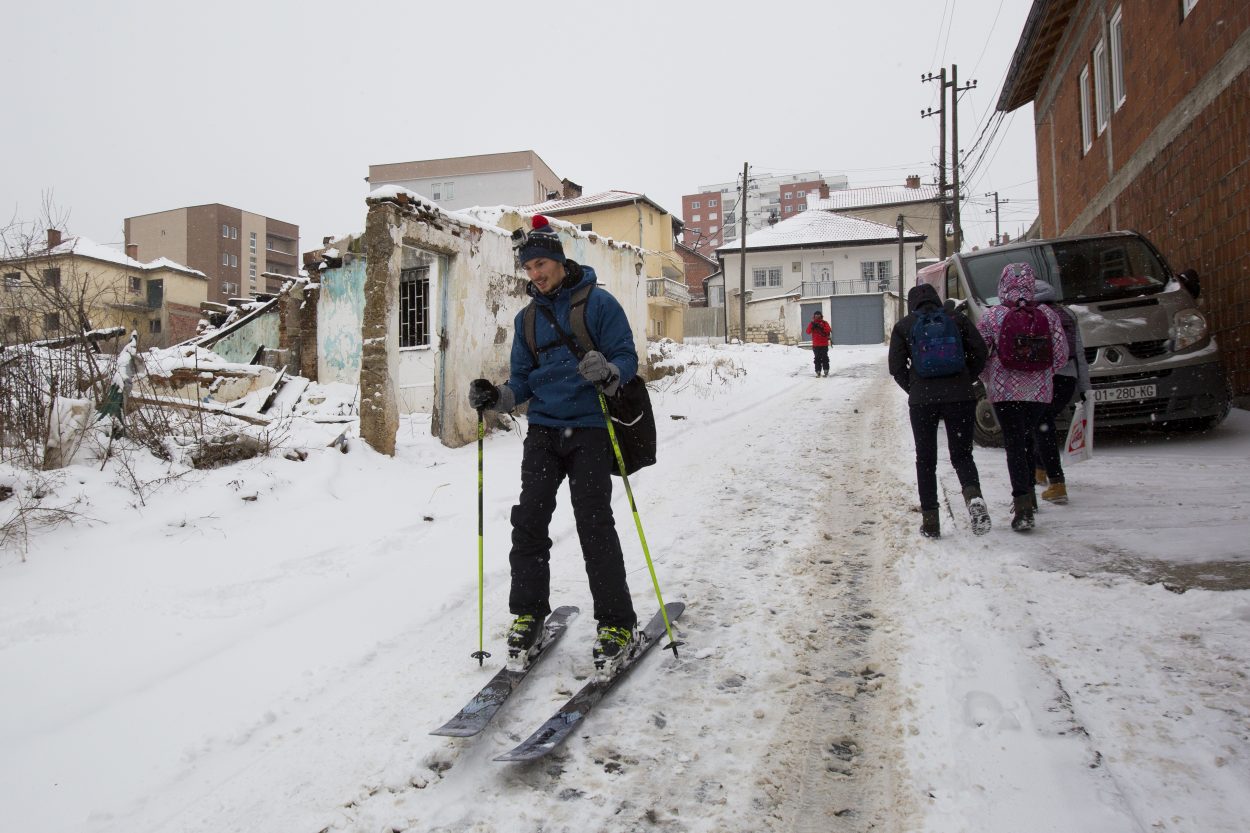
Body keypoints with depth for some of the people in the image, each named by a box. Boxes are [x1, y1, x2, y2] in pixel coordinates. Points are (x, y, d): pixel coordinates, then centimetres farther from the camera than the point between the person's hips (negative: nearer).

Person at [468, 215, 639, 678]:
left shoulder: (599, 303, -1)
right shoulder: (527, 318, 15)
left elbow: (627, 357, -5)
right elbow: (523, 379, 16)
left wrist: (608, 372, -27)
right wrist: (497, 397, -4)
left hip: (589, 429, -4)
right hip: (543, 430, 5)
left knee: (594, 525, -9)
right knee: (528, 521, -4)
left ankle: (617, 625, 3)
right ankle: (528, 615, 12)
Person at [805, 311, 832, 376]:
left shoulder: (825, 323, 5)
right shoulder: (812, 323, 9)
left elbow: (829, 330, -11)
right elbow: (808, 332, -4)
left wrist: (822, 327, -23)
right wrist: (812, 325, -18)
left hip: (824, 344, -1)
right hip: (816, 345, 1)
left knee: (824, 358, -3)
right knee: (817, 358, 1)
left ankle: (826, 370, 1)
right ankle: (818, 371, 3)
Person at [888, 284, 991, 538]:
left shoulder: (903, 326, 5)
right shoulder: (957, 319, 7)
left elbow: (897, 367, 0)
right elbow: (979, 352, 2)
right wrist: (965, 381, 13)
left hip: (922, 400, -1)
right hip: (960, 397, 1)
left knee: (926, 460, 10)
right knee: (962, 454, 10)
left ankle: (930, 520, 7)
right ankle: (973, 495, -20)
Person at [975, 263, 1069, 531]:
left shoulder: (992, 316, -6)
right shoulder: (1048, 315, 1)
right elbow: (1061, 354, 2)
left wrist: (988, 378, 12)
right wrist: (1042, 375, 17)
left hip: (1005, 391, -3)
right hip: (1040, 391, 3)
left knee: (1014, 445, -2)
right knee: (1026, 439, 21)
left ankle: (1023, 508, -11)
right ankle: (1028, 494, 30)